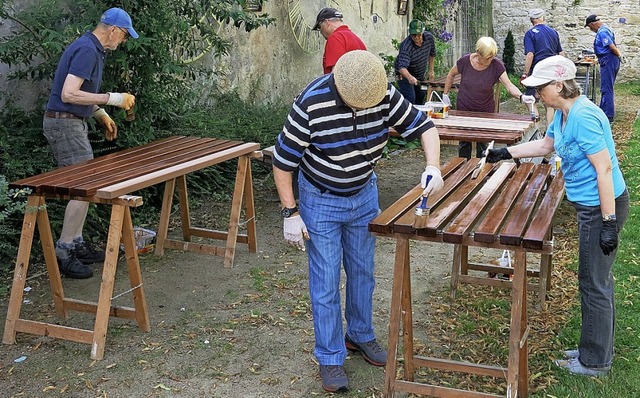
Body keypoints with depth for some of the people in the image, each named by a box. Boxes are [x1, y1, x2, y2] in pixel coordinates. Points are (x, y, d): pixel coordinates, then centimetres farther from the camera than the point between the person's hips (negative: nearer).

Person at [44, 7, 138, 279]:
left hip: (71, 124, 10)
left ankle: (76, 244, 20)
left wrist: (102, 115, 17)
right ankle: (62, 253, -3)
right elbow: (68, 94, -27)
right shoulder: (87, 50, -19)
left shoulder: (91, 48, 13)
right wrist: (112, 98, -22)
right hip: (64, 125, -10)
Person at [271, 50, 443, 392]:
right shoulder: (311, 104, -30)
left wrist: (433, 166, -27)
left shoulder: (385, 94, -19)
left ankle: (360, 335, 38)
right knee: (325, 283, 1)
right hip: (321, 201, -4)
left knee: (362, 272, 17)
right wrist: (290, 213, -16)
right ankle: (330, 358, 16)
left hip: (364, 195, 4)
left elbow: (423, 126, -8)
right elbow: (282, 160, -19)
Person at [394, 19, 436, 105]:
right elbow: (402, 67, -47)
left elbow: (432, 54, 6)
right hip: (405, 74, -6)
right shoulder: (406, 46, -35)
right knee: (410, 99, -20)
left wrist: (431, 70, 7)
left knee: (421, 98, 19)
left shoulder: (429, 38, -15)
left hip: (421, 75, 7)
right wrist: (409, 77, -66)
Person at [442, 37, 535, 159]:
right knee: (464, 143, 10)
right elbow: (451, 75, 2)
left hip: (486, 110, 0)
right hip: (464, 108, 1)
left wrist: (521, 97, -40)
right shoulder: (465, 61, -17)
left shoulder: (496, 65, -17)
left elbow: (509, 85, -22)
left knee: (483, 144, 2)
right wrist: (445, 94, 5)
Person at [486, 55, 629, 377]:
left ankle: (594, 362, 18)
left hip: (602, 207, -10)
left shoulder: (582, 117, -24)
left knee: (594, 284, 2)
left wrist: (609, 222, -24)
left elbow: (604, 169, -25)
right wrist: (505, 153, 20)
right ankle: (597, 349, 35)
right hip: (590, 205, 10)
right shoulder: (563, 114, 6)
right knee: (597, 280, 20)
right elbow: (545, 145, 24)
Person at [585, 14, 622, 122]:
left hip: (608, 62, -10)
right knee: (607, 88, 17)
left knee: (606, 89, -8)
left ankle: (608, 116, -7)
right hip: (611, 61, 10)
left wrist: (619, 56, -7)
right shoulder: (606, 29, 16)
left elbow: (612, 47, -21)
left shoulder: (602, 32, -17)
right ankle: (603, 111, 27)